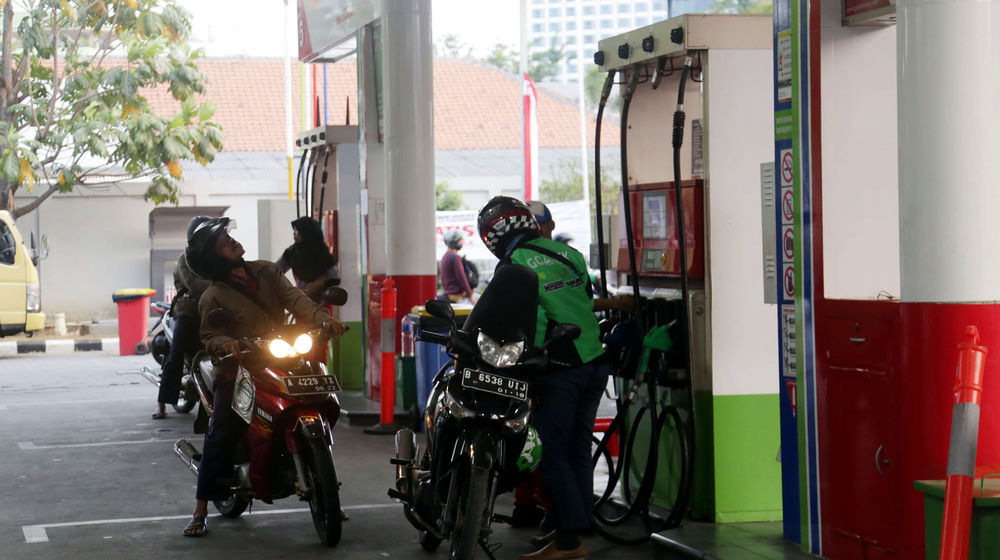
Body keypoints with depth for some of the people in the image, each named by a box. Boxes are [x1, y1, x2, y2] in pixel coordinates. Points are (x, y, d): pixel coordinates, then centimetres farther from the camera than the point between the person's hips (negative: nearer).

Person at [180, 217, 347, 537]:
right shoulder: (213, 297, -5)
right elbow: (209, 337, -6)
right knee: (220, 438, -12)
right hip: (237, 372, -4)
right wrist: (226, 344, -30)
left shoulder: (267, 272, 7)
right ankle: (201, 511, -5)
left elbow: (295, 299, -5)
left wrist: (323, 319, -21)